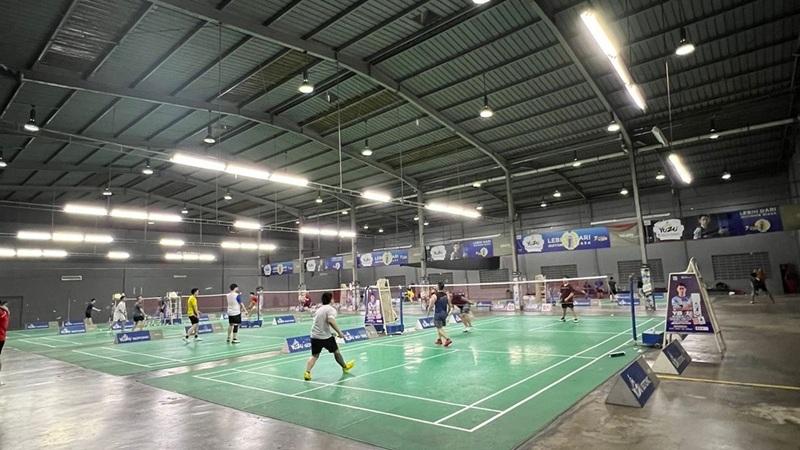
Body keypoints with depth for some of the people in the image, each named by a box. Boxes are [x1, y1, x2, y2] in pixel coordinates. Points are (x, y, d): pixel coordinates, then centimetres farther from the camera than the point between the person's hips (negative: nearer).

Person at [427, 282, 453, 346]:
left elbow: (431, 305, -15)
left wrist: (428, 312, 3)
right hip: (444, 313, 6)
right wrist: (448, 312, 21)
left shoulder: (435, 295, -16)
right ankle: (439, 339, 29)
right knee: (439, 327, 23)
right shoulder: (447, 295, 0)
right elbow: (450, 305, 5)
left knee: (440, 328, 1)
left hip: (438, 314, -6)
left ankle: (448, 340, -12)